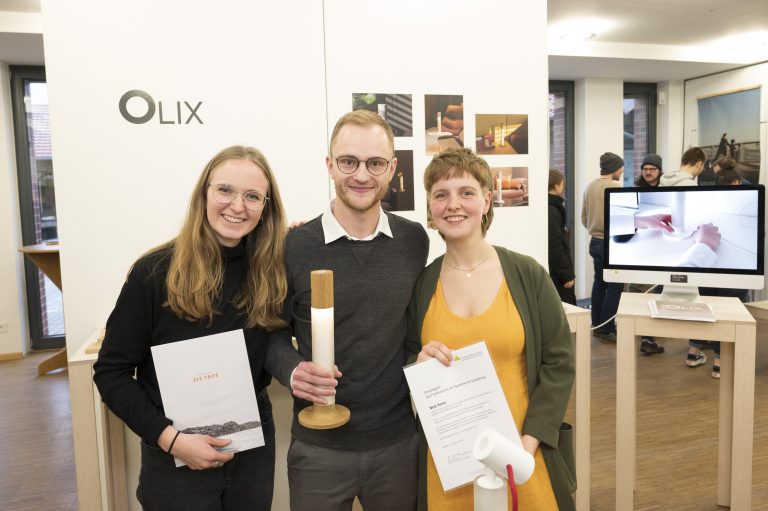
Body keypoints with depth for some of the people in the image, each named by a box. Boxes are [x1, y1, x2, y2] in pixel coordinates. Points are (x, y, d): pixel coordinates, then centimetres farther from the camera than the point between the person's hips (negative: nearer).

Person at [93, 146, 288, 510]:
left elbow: (272, 352, 4)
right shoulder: (156, 271, -14)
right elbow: (110, 372, -9)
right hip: (176, 457, -3)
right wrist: (168, 437, -17)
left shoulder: (272, 271, -4)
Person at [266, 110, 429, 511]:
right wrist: (291, 371, -19)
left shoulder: (414, 241, -2)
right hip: (318, 447, -2)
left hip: (398, 440, 2)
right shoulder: (293, 247, -10)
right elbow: (273, 333, -1)